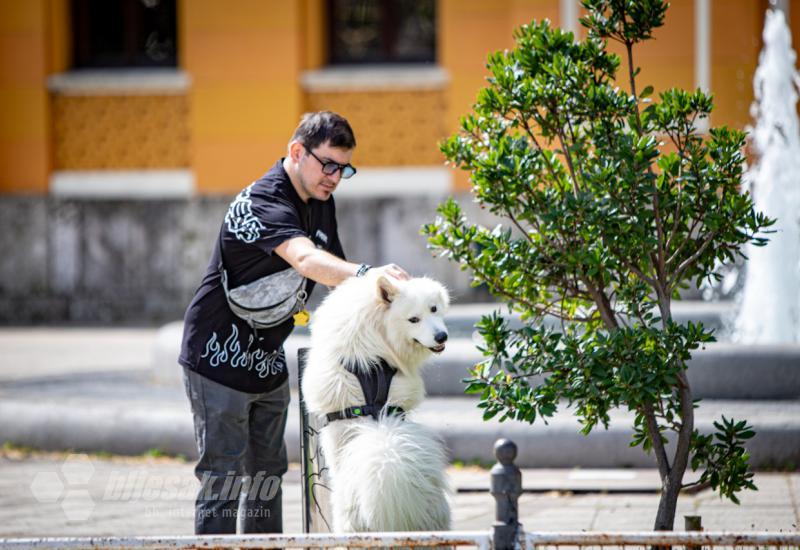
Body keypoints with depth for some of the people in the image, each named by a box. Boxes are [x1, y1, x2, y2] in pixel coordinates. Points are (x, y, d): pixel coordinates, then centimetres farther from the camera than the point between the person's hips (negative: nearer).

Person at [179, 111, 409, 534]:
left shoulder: (320, 202, 5)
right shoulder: (262, 202, -25)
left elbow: (334, 268, 14)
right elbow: (304, 259, -43)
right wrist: (365, 274, -58)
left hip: (268, 363, 9)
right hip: (220, 360, -9)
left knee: (268, 476, 13)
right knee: (224, 480, -8)